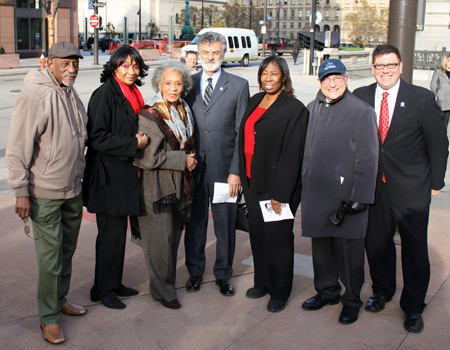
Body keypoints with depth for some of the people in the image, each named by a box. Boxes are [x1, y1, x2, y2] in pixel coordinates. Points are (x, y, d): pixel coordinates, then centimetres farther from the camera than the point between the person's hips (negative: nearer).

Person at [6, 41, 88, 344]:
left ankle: (60, 299, 35)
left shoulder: (71, 94, 9)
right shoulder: (34, 94, -15)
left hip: (73, 189, 7)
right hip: (46, 193, -7)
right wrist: (21, 191, -15)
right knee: (50, 257, -1)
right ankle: (49, 317, 14)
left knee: (67, 250, 17)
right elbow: (18, 147, -15)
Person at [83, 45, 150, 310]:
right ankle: (103, 290, 14)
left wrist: (141, 138, 7)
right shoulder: (105, 94, -14)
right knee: (111, 234, 0)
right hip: (109, 175, -8)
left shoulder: (132, 93, 12)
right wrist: (134, 144, -17)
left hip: (125, 174, 8)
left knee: (118, 232, 15)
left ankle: (114, 284, 28)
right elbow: (97, 138, -19)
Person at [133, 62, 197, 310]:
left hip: (179, 185, 7)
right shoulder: (149, 116, -14)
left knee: (173, 235, 13)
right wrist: (182, 160, -15)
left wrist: (190, 160, 8)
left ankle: (168, 282, 29)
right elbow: (148, 157, -18)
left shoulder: (184, 111, 8)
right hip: (157, 187, -6)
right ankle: (162, 290, 16)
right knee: (161, 238, -1)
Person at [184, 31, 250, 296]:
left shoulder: (239, 85, 1)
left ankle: (223, 274, 25)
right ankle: (195, 272, 28)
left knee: (225, 223, 7)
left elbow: (242, 132, -3)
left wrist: (236, 170, -9)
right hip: (193, 166, 2)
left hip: (224, 166, -2)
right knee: (195, 221, 11)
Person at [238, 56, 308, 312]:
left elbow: (291, 154, -15)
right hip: (253, 182, 6)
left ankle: (280, 292, 19)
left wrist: (281, 193, -18)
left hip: (277, 185, -6)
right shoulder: (255, 101, 10)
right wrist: (242, 176, 10)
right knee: (257, 234, 14)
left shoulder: (294, 109, -11)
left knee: (277, 237, 3)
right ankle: (262, 282, 32)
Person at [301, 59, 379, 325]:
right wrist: (304, 186, 14)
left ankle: (352, 300, 21)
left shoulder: (362, 111, -8)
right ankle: (327, 291, 33)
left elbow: (367, 159, -11)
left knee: (348, 249, 3)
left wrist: (359, 198, -15)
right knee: (321, 245, 15)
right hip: (316, 193, 6)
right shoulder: (313, 108, 10)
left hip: (345, 194, -5)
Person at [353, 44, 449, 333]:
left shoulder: (422, 98, -4)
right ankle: (382, 291, 38)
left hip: (411, 189, -2)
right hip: (372, 187, 3)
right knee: (376, 243, 14)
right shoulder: (360, 97, 4)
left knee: (415, 249, 3)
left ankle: (413, 307, 20)